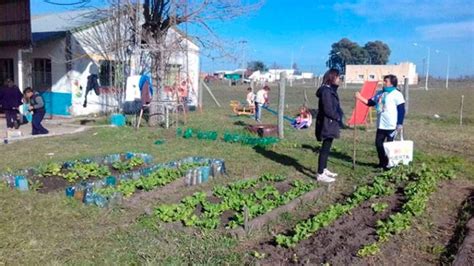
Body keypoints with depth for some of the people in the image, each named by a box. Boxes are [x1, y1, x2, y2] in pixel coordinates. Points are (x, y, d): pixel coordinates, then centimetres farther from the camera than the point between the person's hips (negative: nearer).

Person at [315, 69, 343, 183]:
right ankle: (320, 174, -1)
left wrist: (338, 117, 4)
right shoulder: (326, 90, -18)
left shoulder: (331, 89, 14)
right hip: (327, 124, -10)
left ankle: (324, 170, 28)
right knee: (325, 148, -6)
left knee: (326, 147, 17)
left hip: (330, 123, 10)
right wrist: (338, 117, -9)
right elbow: (328, 110, -22)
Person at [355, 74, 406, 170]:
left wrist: (400, 124, -14)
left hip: (391, 125, -7)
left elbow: (401, 110, -10)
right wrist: (360, 98, 1)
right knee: (378, 143, 8)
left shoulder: (396, 94, -8)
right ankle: (382, 162, 22)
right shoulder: (380, 93, 12)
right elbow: (370, 102, 14)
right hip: (381, 125, 7)